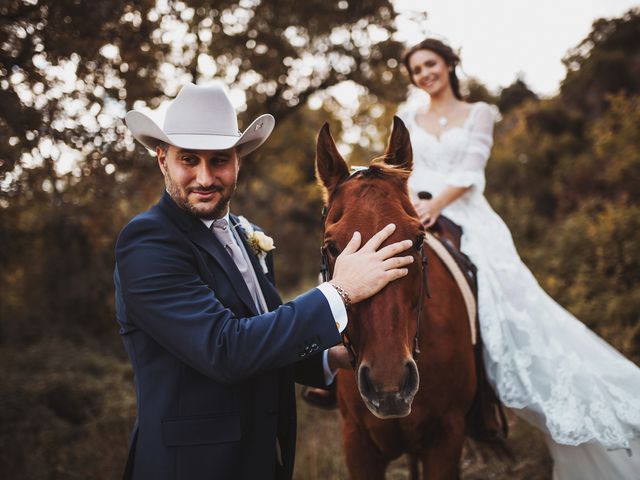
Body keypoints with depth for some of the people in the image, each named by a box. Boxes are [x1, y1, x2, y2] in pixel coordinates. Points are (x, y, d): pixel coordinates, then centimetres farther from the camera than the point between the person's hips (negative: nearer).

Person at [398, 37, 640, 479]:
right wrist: (412, 201, -16)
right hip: (418, 220, 3)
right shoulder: (409, 119, 17)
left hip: (467, 221, -3)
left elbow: (470, 170, -5)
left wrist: (438, 203, -23)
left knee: (509, 309, -15)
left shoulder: (478, 113, 9)